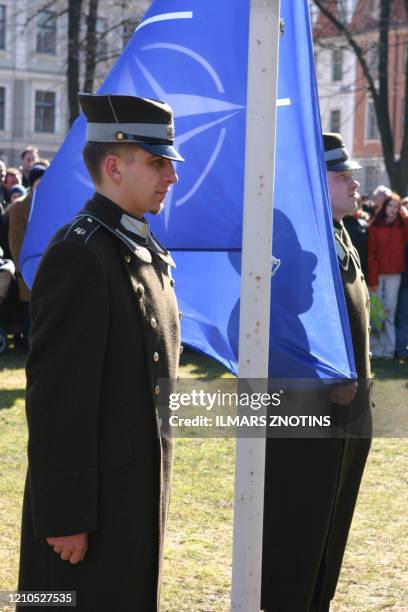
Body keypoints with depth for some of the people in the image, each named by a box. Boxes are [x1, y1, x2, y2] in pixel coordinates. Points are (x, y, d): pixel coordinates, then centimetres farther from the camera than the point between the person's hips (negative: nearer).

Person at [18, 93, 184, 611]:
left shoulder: (146, 252, 13)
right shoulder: (79, 255, -18)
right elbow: (57, 394, -21)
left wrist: (154, 486, 19)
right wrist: (65, 516, -22)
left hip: (140, 486, 9)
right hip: (97, 492, -9)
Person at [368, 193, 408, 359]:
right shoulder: (374, 226, -2)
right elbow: (371, 253, -5)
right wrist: (372, 278, -10)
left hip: (394, 275, 2)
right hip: (377, 274, -2)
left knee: (390, 312, 4)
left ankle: (389, 348, 6)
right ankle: (376, 347, 3)